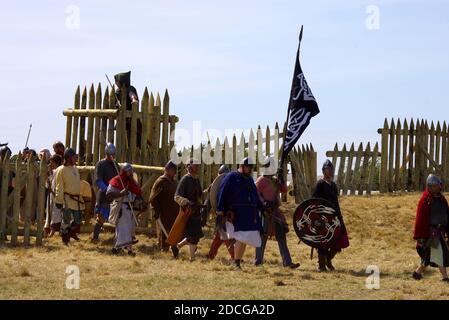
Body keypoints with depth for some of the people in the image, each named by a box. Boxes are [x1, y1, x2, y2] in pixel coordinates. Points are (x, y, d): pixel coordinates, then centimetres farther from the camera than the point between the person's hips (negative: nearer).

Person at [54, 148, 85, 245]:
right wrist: (59, 201, -15)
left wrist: (80, 198, 22)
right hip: (67, 199, -7)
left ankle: (72, 232, 33)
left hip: (77, 199, 7)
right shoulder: (61, 170, -11)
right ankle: (65, 239, 11)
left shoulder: (75, 169, 13)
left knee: (78, 219, 10)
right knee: (66, 220, 0)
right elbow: (59, 187, -13)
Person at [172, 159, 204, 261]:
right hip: (188, 211, -8)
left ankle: (177, 246, 24)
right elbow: (177, 197, -18)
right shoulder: (185, 179, -11)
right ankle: (192, 258, 0)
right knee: (194, 236, -10)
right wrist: (187, 203, -34)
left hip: (196, 211, 8)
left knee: (196, 236, 8)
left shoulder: (197, 180, 14)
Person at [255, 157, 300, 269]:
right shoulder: (261, 180, -6)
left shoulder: (275, 180, 16)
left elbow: (284, 189, 7)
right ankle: (258, 261, 7)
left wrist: (281, 179, -4)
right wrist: (264, 204, -25)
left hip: (275, 211, 7)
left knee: (281, 236, 4)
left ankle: (287, 262, 3)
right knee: (263, 236, -2)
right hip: (265, 212, -7)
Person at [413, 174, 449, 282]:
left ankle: (418, 272, 23)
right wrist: (420, 236, -16)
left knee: (429, 255, 11)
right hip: (431, 232, -8)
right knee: (439, 253, -9)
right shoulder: (425, 200, -11)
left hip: (440, 231, 8)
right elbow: (420, 219, -13)